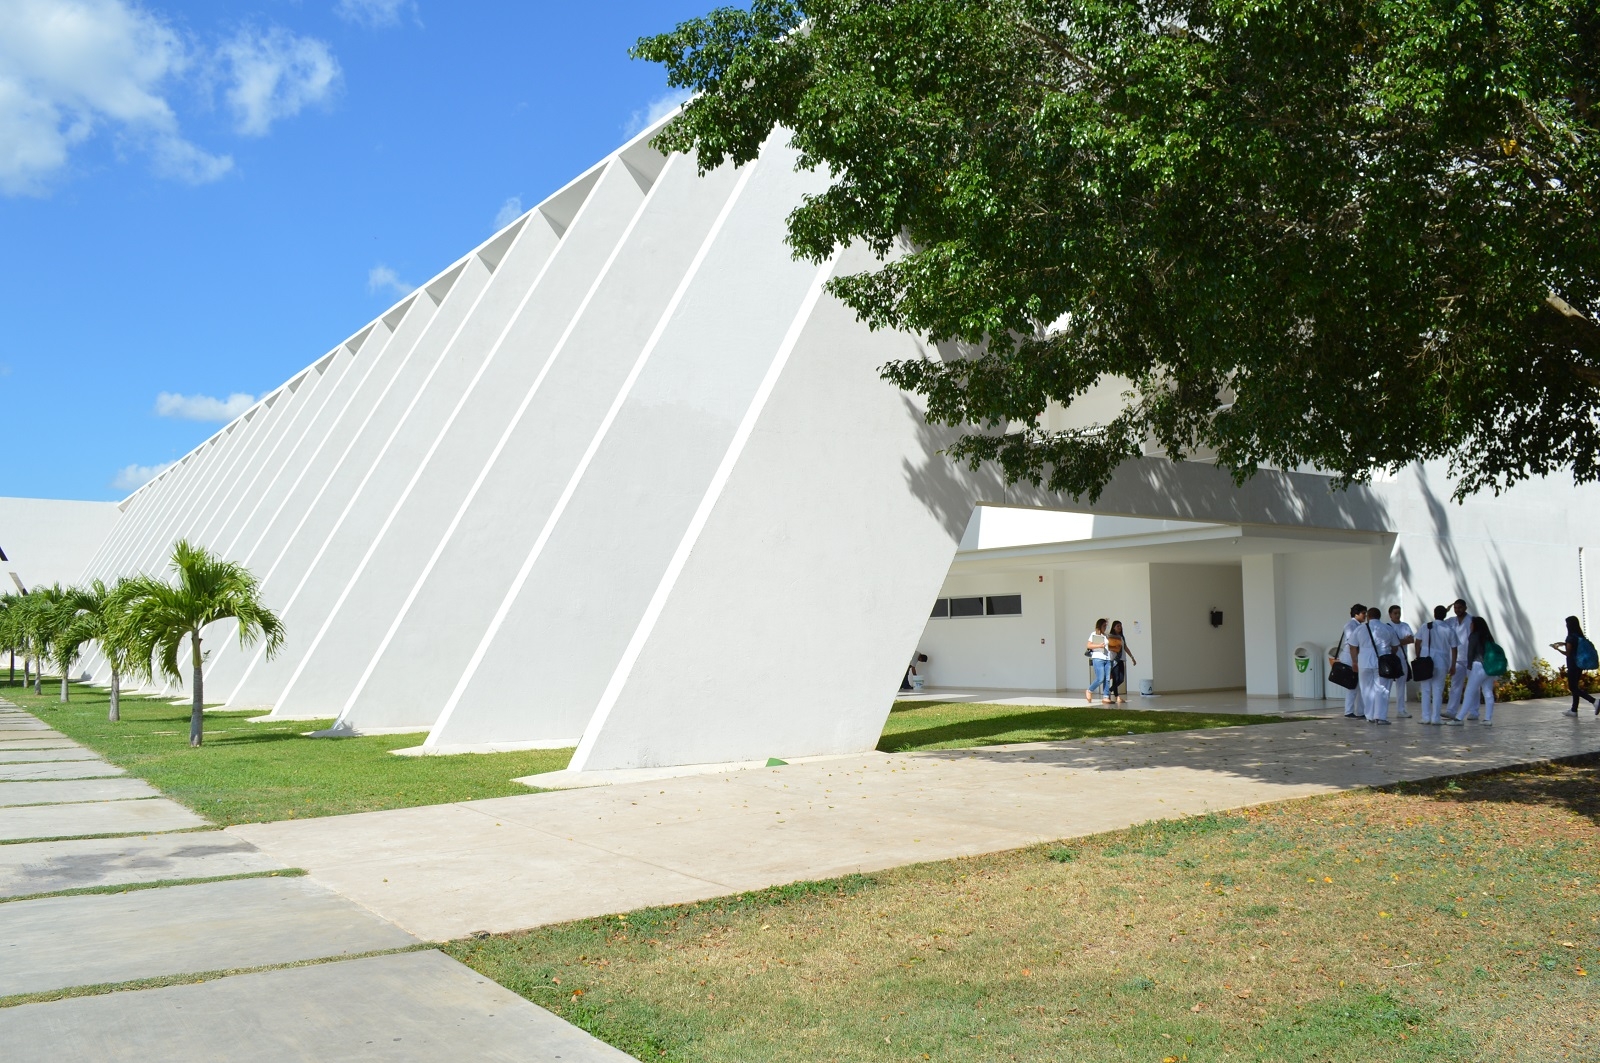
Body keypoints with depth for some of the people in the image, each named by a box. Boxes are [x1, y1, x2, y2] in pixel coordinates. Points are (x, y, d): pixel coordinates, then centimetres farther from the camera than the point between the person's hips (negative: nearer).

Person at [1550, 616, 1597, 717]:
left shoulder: (1570, 637, -17)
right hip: (1579, 664, 8)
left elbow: (1567, 653, -14)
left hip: (1572, 665, -8)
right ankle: (1574, 710, 18)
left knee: (1572, 688, -3)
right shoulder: (1580, 636, 7)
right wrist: (1564, 644, 24)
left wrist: (1557, 648, -2)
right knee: (1575, 687, 14)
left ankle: (1594, 701, -18)